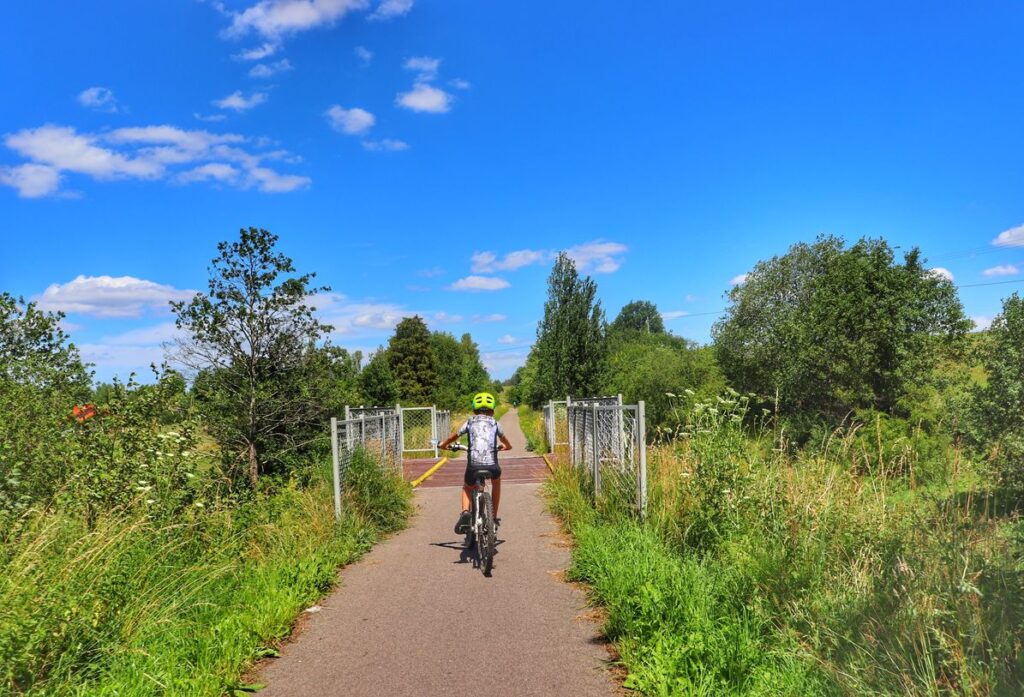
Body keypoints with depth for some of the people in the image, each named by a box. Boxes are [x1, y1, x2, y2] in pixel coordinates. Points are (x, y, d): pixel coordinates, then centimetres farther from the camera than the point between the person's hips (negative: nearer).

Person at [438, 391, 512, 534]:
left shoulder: (470, 422, 18)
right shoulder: (495, 423, 19)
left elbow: (453, 437, 31)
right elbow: (508, 445, 33)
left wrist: (443, 445, 51)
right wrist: (502, 446, 56)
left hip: (473, 465, 0)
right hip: (492, 466, 0)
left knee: (467, 488, 30)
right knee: (496, 483, 34)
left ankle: (465, 512, 2)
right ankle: (494, 518, 32)